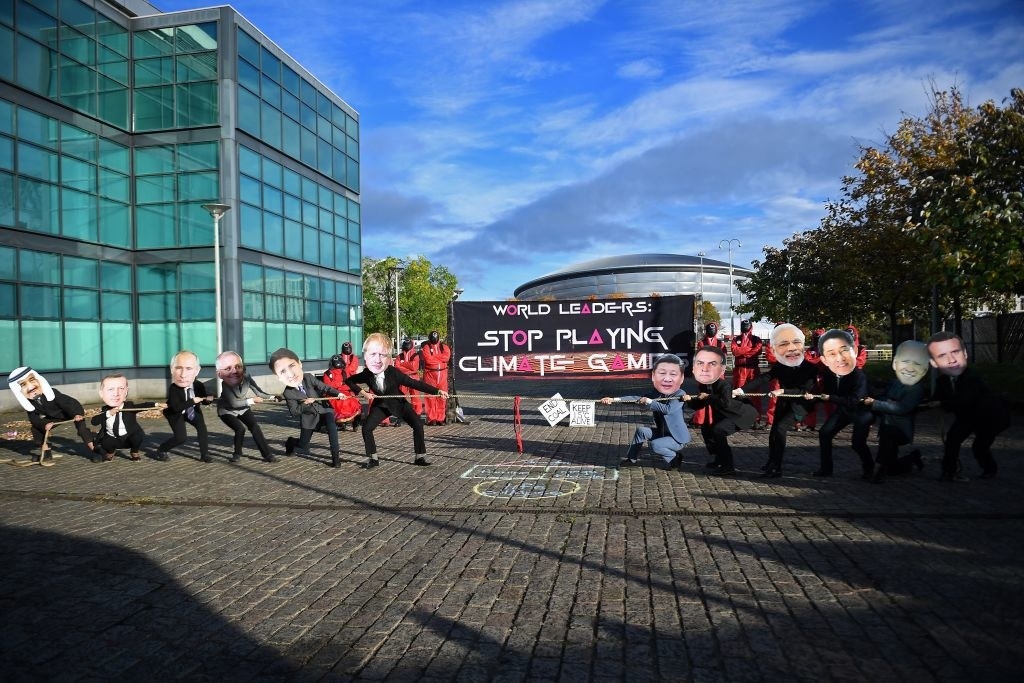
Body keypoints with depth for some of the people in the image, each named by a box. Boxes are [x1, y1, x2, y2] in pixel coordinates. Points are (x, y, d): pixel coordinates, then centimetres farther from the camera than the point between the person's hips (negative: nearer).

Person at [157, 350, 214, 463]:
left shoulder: (199, 385, -21)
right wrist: (193, 401, -41)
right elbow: (176, 407, -37)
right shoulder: (173, 388, -32)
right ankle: (161, 450, 14)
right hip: (176, 413, -4)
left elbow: (203, 401, -6)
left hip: (193, 411, 4)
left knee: (202, 427, -13)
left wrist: (208, 399, -30)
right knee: (181, 437, -13)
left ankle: (204, 454, -2)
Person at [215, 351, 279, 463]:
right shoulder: (225, 385, -33)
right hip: (227, 411, -4)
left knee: (255, 426, -10)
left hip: (243, 409, 4)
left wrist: (272, 397, -26)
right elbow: (234, 403, -38)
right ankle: (237, 454, 2)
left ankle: (267, 454, -7)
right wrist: (252, 400, -37)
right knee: (240, 428, -21)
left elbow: (259, 392, -14)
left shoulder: (246, 378, -22)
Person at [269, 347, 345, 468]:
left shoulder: (309, 377, -17)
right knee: (302, 446, 9)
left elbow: (324, 388, -9)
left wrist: (337, 393, -24)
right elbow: (294, 412, -16)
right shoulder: (288, 393, -21)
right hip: (308, 417, 0)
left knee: (331, 424, -31)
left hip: (323, 409, 0)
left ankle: (336, 454, -20)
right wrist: (305, 404, -30)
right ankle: (290, 442, 46)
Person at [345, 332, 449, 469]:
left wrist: (437, 391, -31)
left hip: (399, 402, -1)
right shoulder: (366, 374, -22)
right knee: (366, 428, -12)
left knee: (418, 425, -10)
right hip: (381, 405, 1)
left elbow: (414, 383, -26)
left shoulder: (394, 373, -28)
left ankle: (420, 456, 7)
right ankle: (372, 458, 6)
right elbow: (349, 381, -4)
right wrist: (362, 392, -19)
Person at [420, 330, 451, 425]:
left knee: (442, 396, 2)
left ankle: (440, 418, 7)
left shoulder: (445, 347, 11)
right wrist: (440, 359, -6)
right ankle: (431, 418, 1)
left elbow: (446, 357, -8)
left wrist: (433, 356, -8)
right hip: (429, 374, -2)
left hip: (442, 374, 3)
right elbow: (428, 359, -13)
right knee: (430, 397, -4)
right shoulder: (426, 347, 3)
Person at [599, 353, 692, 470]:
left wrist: (649, 402, -30)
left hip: (678, 438, -7)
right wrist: (613, 399, -20)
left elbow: (668, 409, -39)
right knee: (641, 431, 2)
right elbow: (637, 398, -10)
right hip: (662, 432, 7)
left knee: (655, 445, -23)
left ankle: (674, 458, 4)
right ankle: (631, 458, 16)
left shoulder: (680, 395, -24)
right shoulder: (655, 394, -4)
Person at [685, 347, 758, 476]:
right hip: (723, 415, 9)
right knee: (706, 429, 15)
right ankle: (718, 459, 34)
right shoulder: (702, 386, -10)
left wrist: (709, 397, -37)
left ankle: (728, 466, -14)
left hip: (743, 414, -9)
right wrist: (690, 400, -17)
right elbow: (700, 404, 3)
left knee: (718, 431, -26)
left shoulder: (723, 385, -34)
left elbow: (726, 403, -50)